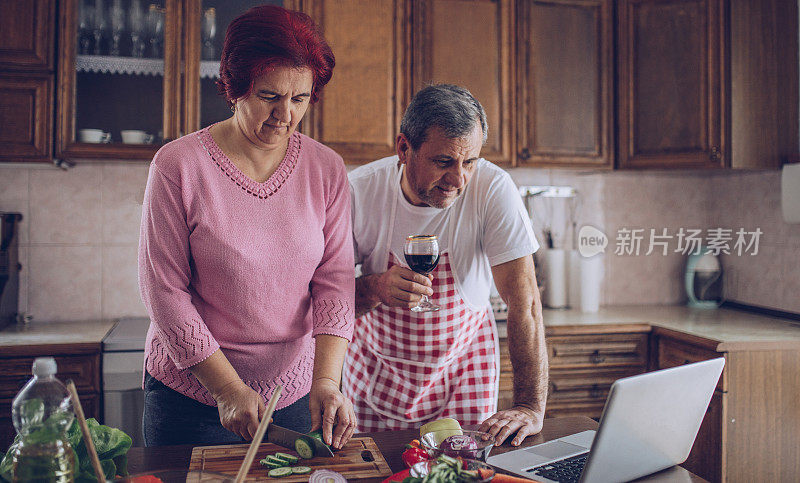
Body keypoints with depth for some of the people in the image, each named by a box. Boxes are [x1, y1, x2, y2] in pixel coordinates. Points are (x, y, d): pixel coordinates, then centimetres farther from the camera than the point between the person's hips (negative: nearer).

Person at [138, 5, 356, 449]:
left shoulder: (327, 170, -3)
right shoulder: (178, 165, -12)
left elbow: (334, 281, -6)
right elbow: (164, 290, -11)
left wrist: (326, 379, -18)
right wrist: (227, 389, -15)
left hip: (295, 394, 3)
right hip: (190, 391, -2)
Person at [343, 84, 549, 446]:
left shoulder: (494, 189, -22)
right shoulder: (359, 191, -19)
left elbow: (524, 301, -22)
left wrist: (531, 407, -28)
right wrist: (377, 288, -33)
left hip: (463, 367, 0)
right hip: (376, 370, 1)